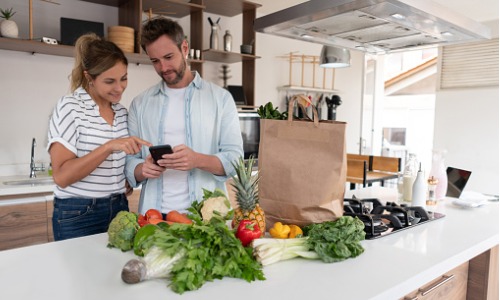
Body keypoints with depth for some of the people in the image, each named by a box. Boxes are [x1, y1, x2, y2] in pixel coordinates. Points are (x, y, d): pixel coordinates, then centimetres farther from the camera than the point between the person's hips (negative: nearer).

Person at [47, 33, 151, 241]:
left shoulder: (122, 112, 6)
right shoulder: (70, 107, -12)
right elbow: (61, 176, -20)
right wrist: (109, 147, -29)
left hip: (119, 210, 6)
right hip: (78, 216, -5)